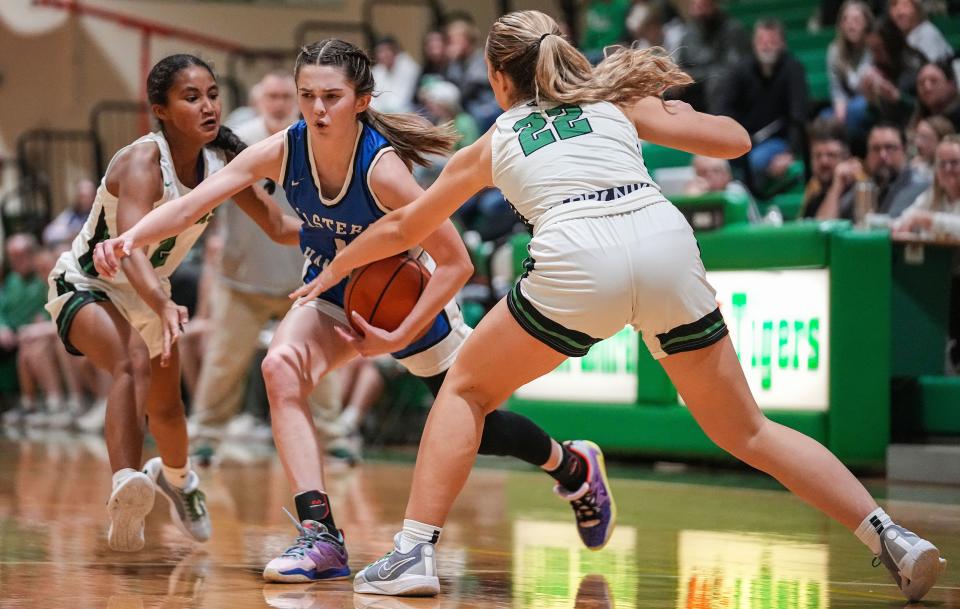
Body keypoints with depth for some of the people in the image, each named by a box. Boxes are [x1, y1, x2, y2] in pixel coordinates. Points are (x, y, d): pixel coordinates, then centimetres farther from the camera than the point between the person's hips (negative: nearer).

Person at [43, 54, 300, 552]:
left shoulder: (220, 164, -12)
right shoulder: (142, 162, -32)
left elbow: (280, 226, -4)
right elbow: (130, 248, -47)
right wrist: (163, 308, -64)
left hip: (148, 294, 6)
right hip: (85, 284, -6)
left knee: (166, 407, 16)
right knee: (134, 364, -36)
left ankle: (177, 478, 50)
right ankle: (125, 488, -52)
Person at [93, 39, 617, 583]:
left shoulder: (383, 168, -34)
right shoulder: (282, 151, -22)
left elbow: (456, 263, -30)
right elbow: (190, 205, -27)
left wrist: (399, 338, -31)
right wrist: (131, 239, -44)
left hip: (410, 301, -3)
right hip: (332, 298, 3)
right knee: (281, 365, -28)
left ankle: (573, 465, 45)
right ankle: (321, 537, -27)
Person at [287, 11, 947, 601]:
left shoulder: (492, 143, 28)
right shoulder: (616, 101, 28)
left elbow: (402, 227, 40)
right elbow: (735, 140, 22)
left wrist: (334, 270, 57)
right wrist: (679, 112, 43)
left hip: (576, 261, -2)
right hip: (668, 244, 2)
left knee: (466, 390, 20)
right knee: (745, 430, 14)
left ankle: (416, 552, 8)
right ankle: (890, 537, 4)